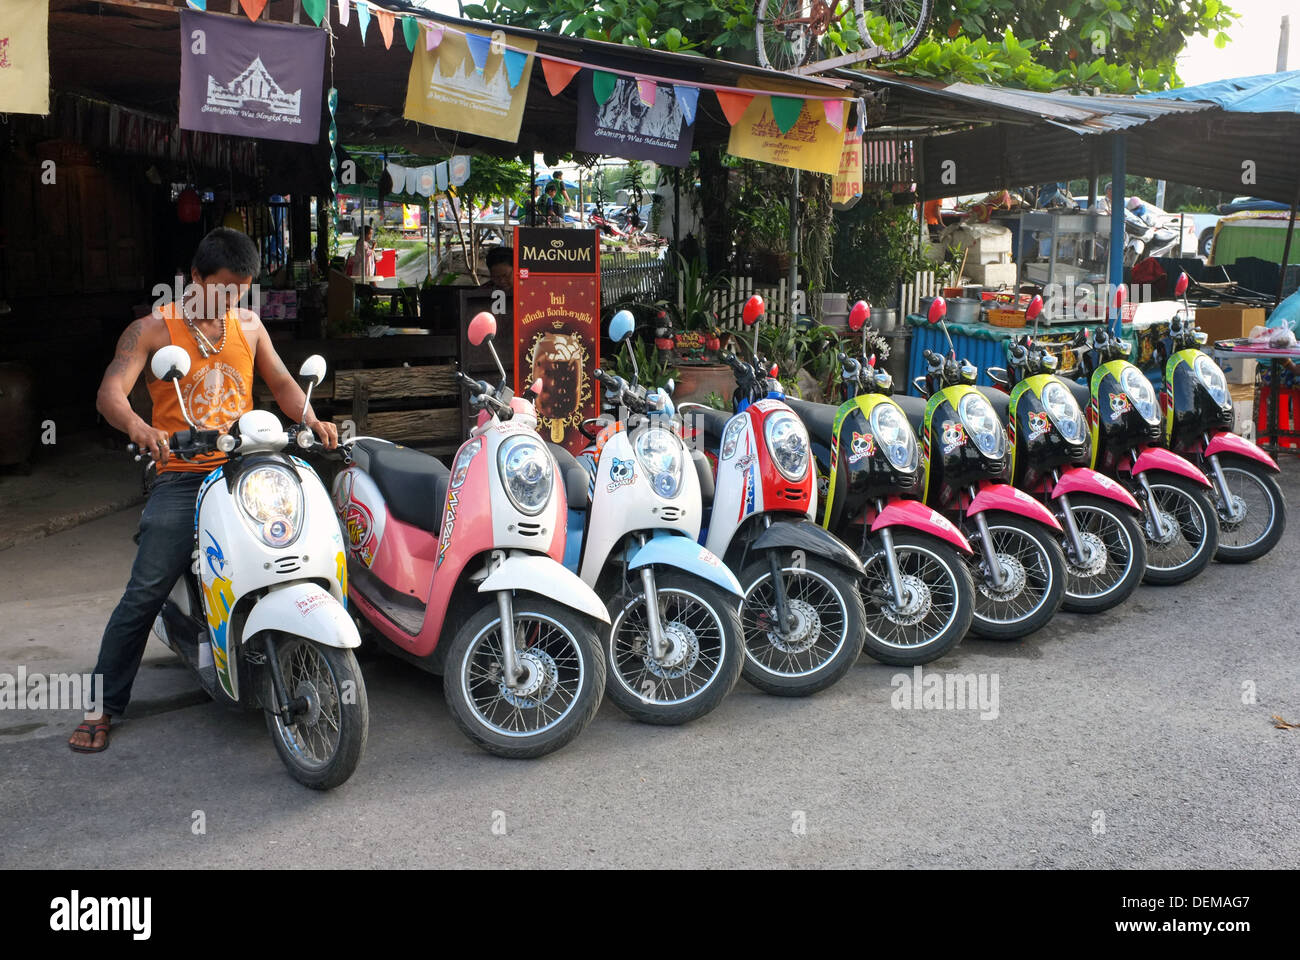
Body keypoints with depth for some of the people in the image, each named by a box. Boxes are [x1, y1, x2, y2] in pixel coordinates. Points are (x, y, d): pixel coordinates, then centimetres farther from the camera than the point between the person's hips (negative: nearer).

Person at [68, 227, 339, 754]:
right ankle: (103, 704, 3)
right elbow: (110, 393, -8)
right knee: (145, 592, -9)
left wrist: (312, 420, -2)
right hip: (182, 478, -3)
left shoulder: (249, 325, 16)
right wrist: (140, 428, -31)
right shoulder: (152, 329, 3)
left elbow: (281, 384, 20)